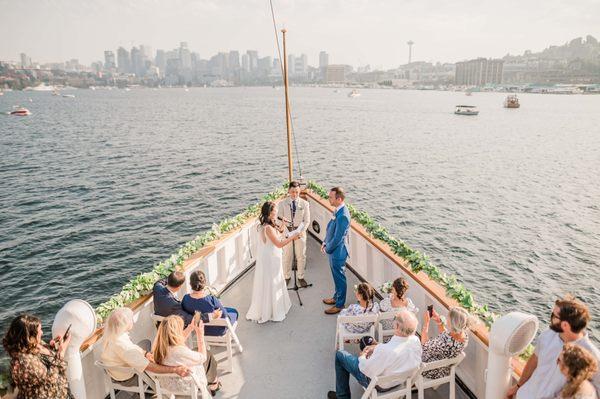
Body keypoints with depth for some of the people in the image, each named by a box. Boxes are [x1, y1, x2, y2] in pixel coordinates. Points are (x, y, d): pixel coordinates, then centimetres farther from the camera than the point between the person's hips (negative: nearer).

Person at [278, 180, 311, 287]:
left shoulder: (304, 203, -6)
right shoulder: (282, 203, -6)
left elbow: (307, 221, -4)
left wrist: (301, 231, -18)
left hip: (300, 232, 0)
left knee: (301, 256, 10)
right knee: (287, 256, 11)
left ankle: (301, 277, 26)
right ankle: (287, 276, 28)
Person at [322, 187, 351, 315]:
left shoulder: (342, 216, -30)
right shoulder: (338, 210, 0)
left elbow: (337, 238, -26)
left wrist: (327, 249, -12)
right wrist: (325, 243, 7)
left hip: (338, 252, -9)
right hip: (333, 250, 9)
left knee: (340, 278, 8)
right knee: (336, 276, 24)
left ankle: (339, 305, 24)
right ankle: (337, 297, 43)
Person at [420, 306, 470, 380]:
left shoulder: (448, 342, -43)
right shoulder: (464, 335, -19)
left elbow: (424, 346, -25)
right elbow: (446, 335, 3)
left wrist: (426, 323, -22)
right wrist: (439, 321, -9)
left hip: (433, 373, -7)